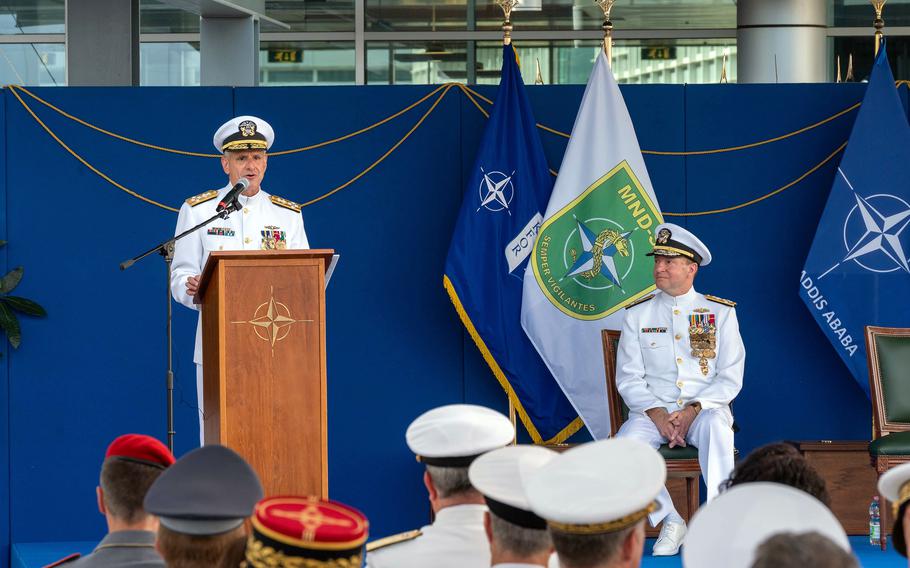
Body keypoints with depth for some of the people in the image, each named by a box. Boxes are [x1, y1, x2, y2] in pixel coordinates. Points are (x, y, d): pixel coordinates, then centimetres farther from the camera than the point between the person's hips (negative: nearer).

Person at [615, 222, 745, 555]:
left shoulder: (720, 312, 6)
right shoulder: (638, 314, 9)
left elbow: (730, 378, 0)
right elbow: (629, 378, 3)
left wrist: (692, 411, -16)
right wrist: (658, 415, -14)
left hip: (705, 408, -1)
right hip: (653, 410, 2)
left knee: (716, 427, -38)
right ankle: (669, 521, -15)